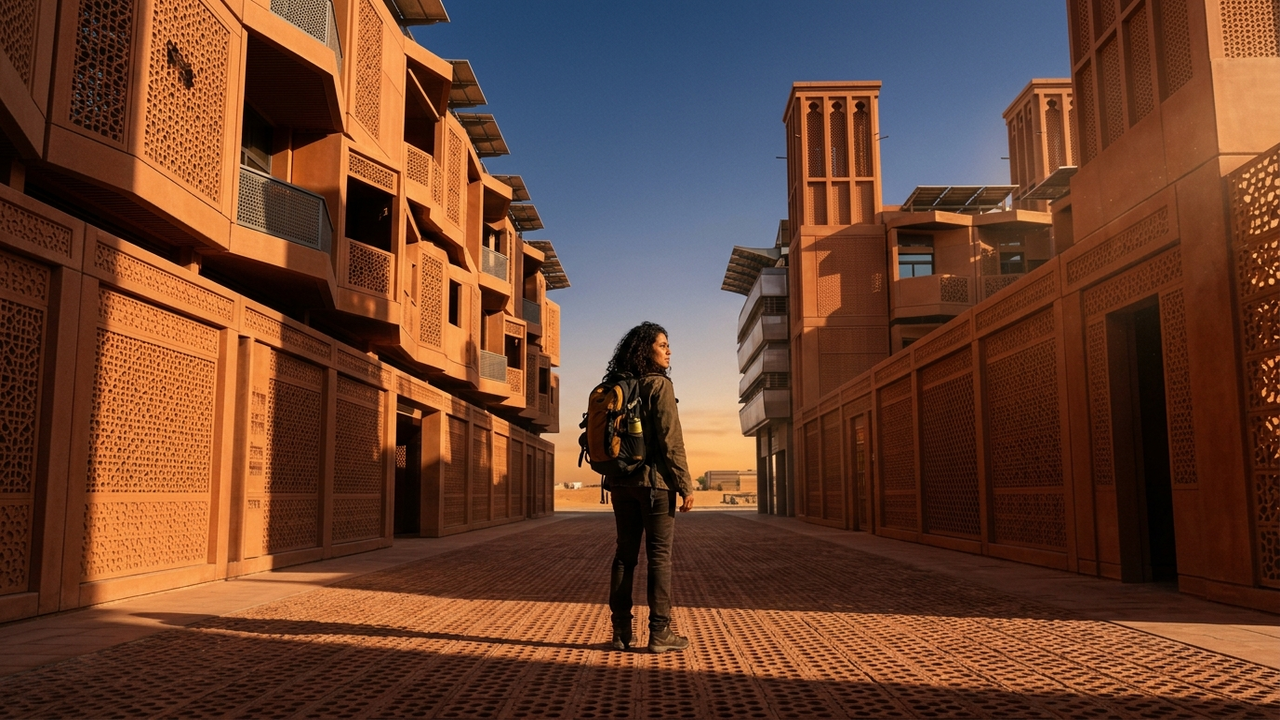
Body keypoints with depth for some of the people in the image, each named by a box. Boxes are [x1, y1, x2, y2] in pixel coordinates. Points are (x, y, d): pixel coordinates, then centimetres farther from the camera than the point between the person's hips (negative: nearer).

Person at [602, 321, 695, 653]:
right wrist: (685, 486, -11)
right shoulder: (659, 385, -10)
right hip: (654, 480, -6)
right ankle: (659, 632, 4)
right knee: (659, 555, 0)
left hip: (622, 482, 7)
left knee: (625, 553, 10)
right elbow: (670, 441, -15)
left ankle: (621, 631, 13)